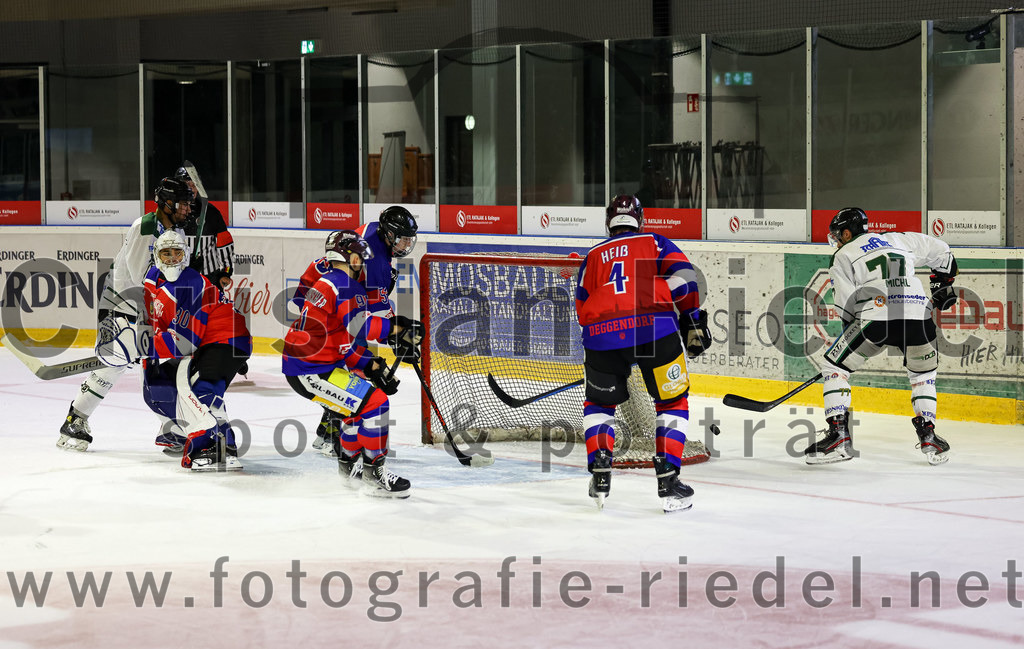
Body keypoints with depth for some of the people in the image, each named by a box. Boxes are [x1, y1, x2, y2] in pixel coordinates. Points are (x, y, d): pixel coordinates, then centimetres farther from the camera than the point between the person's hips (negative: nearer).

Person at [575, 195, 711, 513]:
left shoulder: (593, 257, 28)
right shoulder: (655, 242, 21)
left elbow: (583, 310, 25)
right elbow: (681, 276, 3)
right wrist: (693, 322, 10)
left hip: (601, 333, 2)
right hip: (654, 329, -2)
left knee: (599, 402, 26)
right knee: (672, 402, 16)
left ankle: (599, 474, 13)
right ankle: (668, 481, 7)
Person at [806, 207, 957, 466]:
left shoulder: (843, 256, 16)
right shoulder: (898, 240, 28)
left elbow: (846, 306, 9)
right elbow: (939, 250, 37)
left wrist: (854, 333, 23)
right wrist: (943, 283, 50)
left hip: (876, 317, -4)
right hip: (918, 317, 4)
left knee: (834, 366, 12)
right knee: (923, 374, 29)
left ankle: (839, 436, 1)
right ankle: (928, 437, 17)